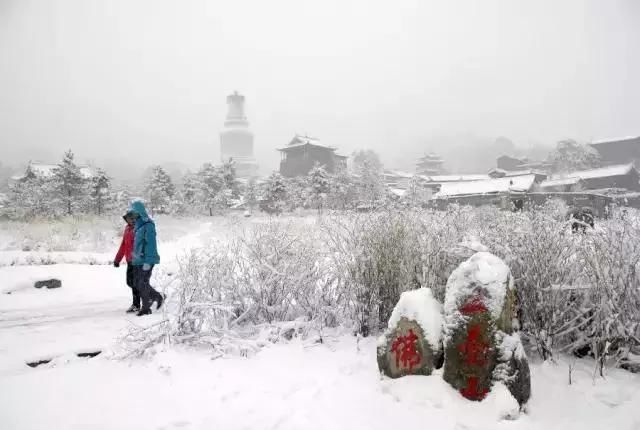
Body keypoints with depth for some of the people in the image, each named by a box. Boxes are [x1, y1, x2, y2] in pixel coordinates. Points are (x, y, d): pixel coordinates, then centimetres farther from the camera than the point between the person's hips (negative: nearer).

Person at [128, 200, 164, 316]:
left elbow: (151, 244, -19)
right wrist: (134, 257, 21)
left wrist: (148, 262, -22)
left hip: (146, 260, -9)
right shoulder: (138, 224, 13)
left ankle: (145, 307, 8)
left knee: (143, 284, -4)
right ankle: (158, 297, 24)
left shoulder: (148, 225, -14)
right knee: (137, 283, 11)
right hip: (138, 260, 9)